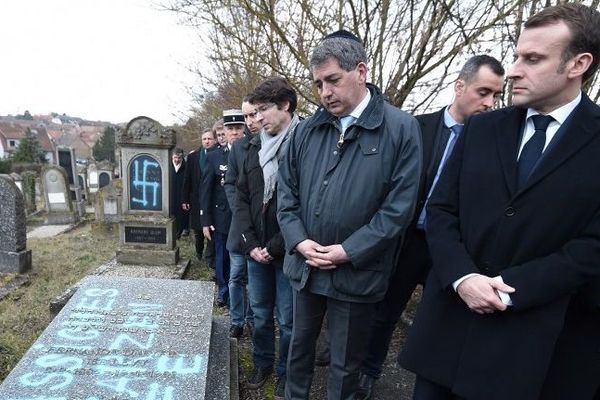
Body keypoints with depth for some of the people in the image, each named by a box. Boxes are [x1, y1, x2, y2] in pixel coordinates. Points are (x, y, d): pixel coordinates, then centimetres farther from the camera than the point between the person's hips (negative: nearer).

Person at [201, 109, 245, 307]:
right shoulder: (214, 156, 1)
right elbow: (206, 190, 1)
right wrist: (205, 221, -2)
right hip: (222, 219, 1)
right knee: (223, 259, 14)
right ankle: (224, 292, 34)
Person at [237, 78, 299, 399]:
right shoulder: (255, 146, 7)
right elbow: (243, 198, 8)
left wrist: (275, 247, -13)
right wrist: (251, 243, -2)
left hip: (288, 252, -5)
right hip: (256, 249, 5)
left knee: (288, 320, 10)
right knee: (260, 315, 19)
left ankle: (286, 373, 33)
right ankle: (262, 363, 41)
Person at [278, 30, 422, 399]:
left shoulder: (402, 128, -10)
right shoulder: (306, 130, 3)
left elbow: (399, 206, -13)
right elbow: (287, 192, 6)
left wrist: (347, 252, -15)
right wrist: (300, 241, -8)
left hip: (357, 272, -4)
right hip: (305, 266, 5)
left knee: (345, 364, 15)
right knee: (300, 344, 24)